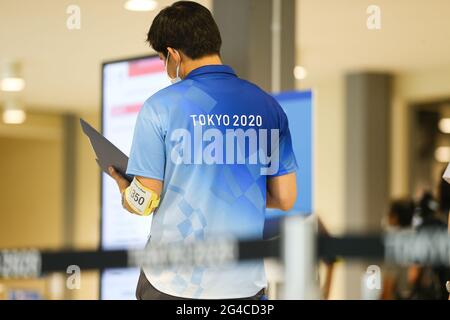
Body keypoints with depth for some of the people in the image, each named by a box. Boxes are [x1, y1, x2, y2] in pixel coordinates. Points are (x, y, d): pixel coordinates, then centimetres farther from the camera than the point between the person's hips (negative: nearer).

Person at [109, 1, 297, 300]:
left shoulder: (159, 107, -10)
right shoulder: (268, 106, 0)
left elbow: (144, 202, -8)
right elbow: (286, 198, 4)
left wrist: (121, 182, 14)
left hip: (174, 283, -3)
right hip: (246, 282, 3)